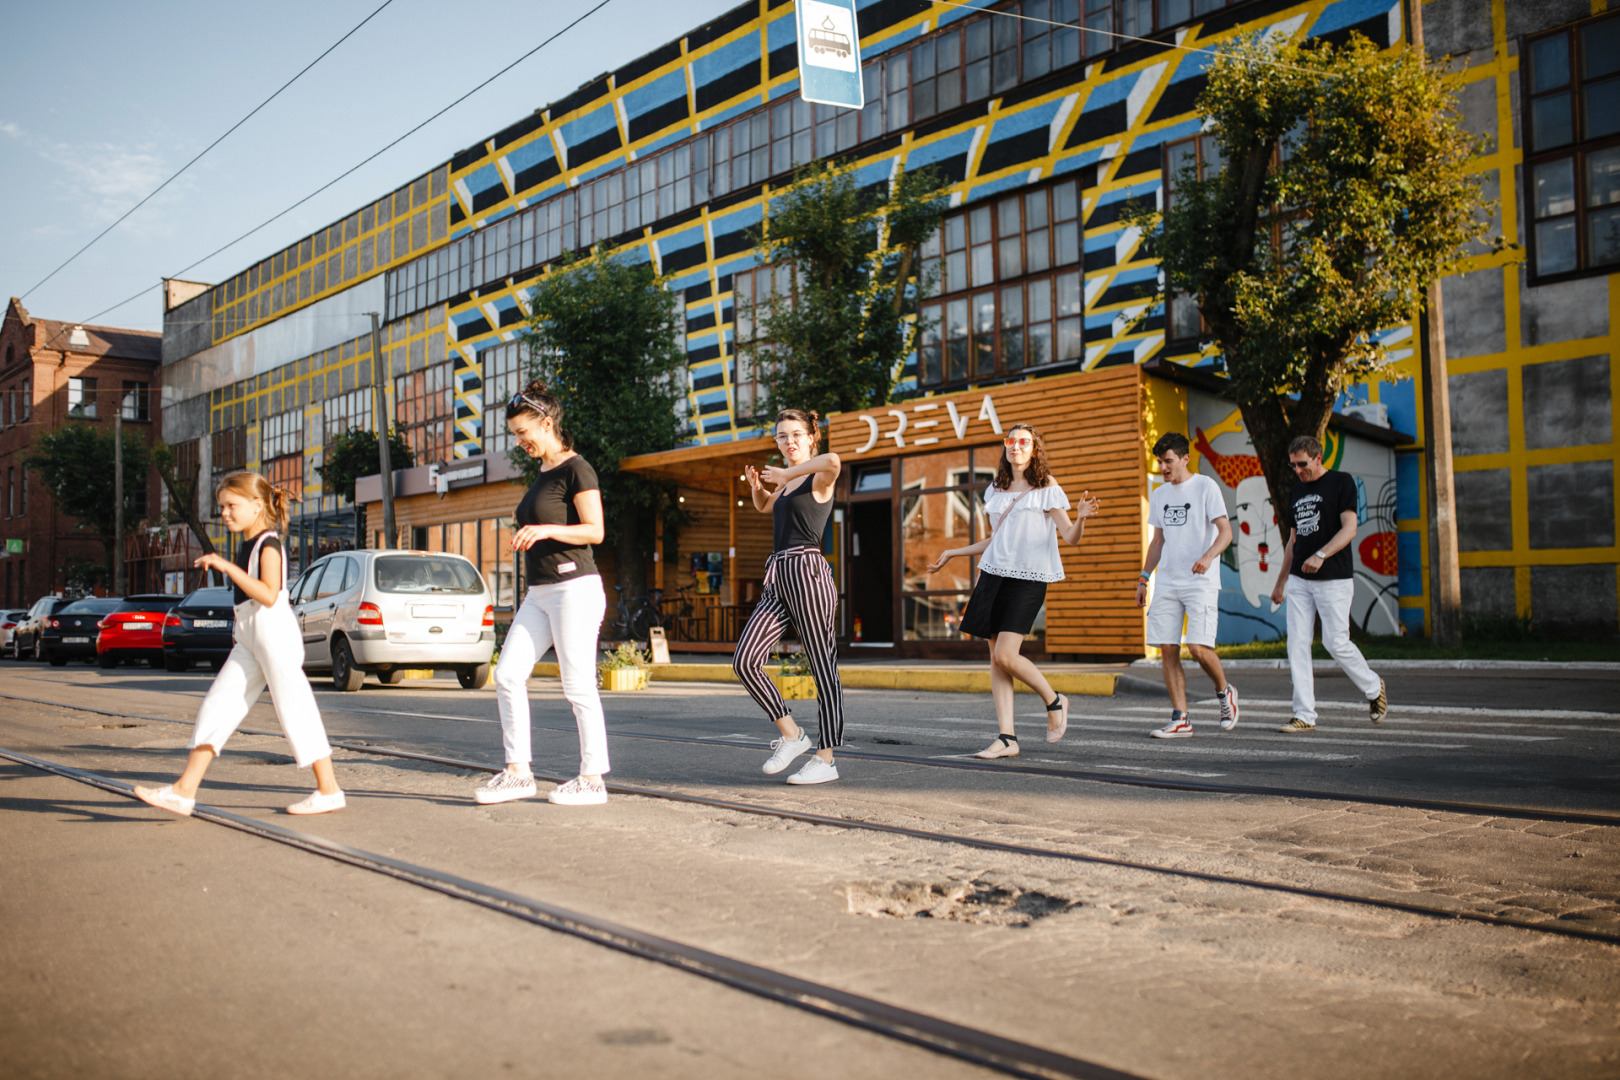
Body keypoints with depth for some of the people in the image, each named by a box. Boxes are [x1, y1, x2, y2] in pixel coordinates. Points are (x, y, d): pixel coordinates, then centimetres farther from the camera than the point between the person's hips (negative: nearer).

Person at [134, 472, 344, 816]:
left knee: (294, 710, -5)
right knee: (218, 704, 4)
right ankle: (185, 790, 3)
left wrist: (227, 566, -26)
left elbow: (269, 595, -25)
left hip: (274, 633, -9)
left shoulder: (268, 544, -11)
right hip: (248, 639, 9)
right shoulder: (245, 543, 16)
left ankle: (329, 790, 4)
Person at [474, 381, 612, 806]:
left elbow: (595, 531, -16)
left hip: (574, 588, -9)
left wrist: (544, 530, -25)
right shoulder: (542, 475, 18)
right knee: (508, 675, 1)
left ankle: (592, 779, 5)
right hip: (539, 594, 9)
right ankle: (517, 772, 7)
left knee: (578, 685, -4)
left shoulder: (576, 469, -8)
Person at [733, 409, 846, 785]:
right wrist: (757, 486, 20)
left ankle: (826, 759, 4)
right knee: (745, 660, -5)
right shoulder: (785, 484, 21)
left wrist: (787, 474, -13)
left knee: (822, 666, -2)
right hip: (778, 577, 8)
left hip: (806, 571, -8)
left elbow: (833, 461, -27)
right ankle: (791, 735, 7)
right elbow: (764, 506, 42)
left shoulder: (819, 479, -2)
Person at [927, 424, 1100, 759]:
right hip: (994, 575, 5)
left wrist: (1081, 517, -25)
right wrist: (952, 553, 29)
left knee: (1006, 655, -15)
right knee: (996, 659, 0)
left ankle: (1054, 702, 10)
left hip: (1027, 579, -5)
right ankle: (1006, 738, 3)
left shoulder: (1046, 487, 2)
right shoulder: (996, 491, 16)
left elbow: (1070, 536, -4)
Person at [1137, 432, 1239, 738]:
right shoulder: (1159, 495, 15)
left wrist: (1207, 557, -27)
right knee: (1168, 649, -1)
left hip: (1201, 583, -6)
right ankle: (1180, 719, 4)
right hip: (1167, 583, 6)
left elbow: (1225, 531, -9)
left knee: (1198, 647, -15)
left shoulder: (1205, 487, -3)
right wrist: (1143, 578, 17)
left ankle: (1225, 692, 15)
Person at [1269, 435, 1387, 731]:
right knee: (1297, 645, -2)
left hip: (1334, 579, -6)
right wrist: (1280, 582, 21)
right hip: (1299, 580, 6)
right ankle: (1305, 716, 1)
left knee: (1335, 643, -6)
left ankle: (1373, 688, 21)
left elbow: (1349, 529, -14)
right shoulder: (1296, 491, 16)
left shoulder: (1341, 482, -3)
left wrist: (1321, 555, -28)